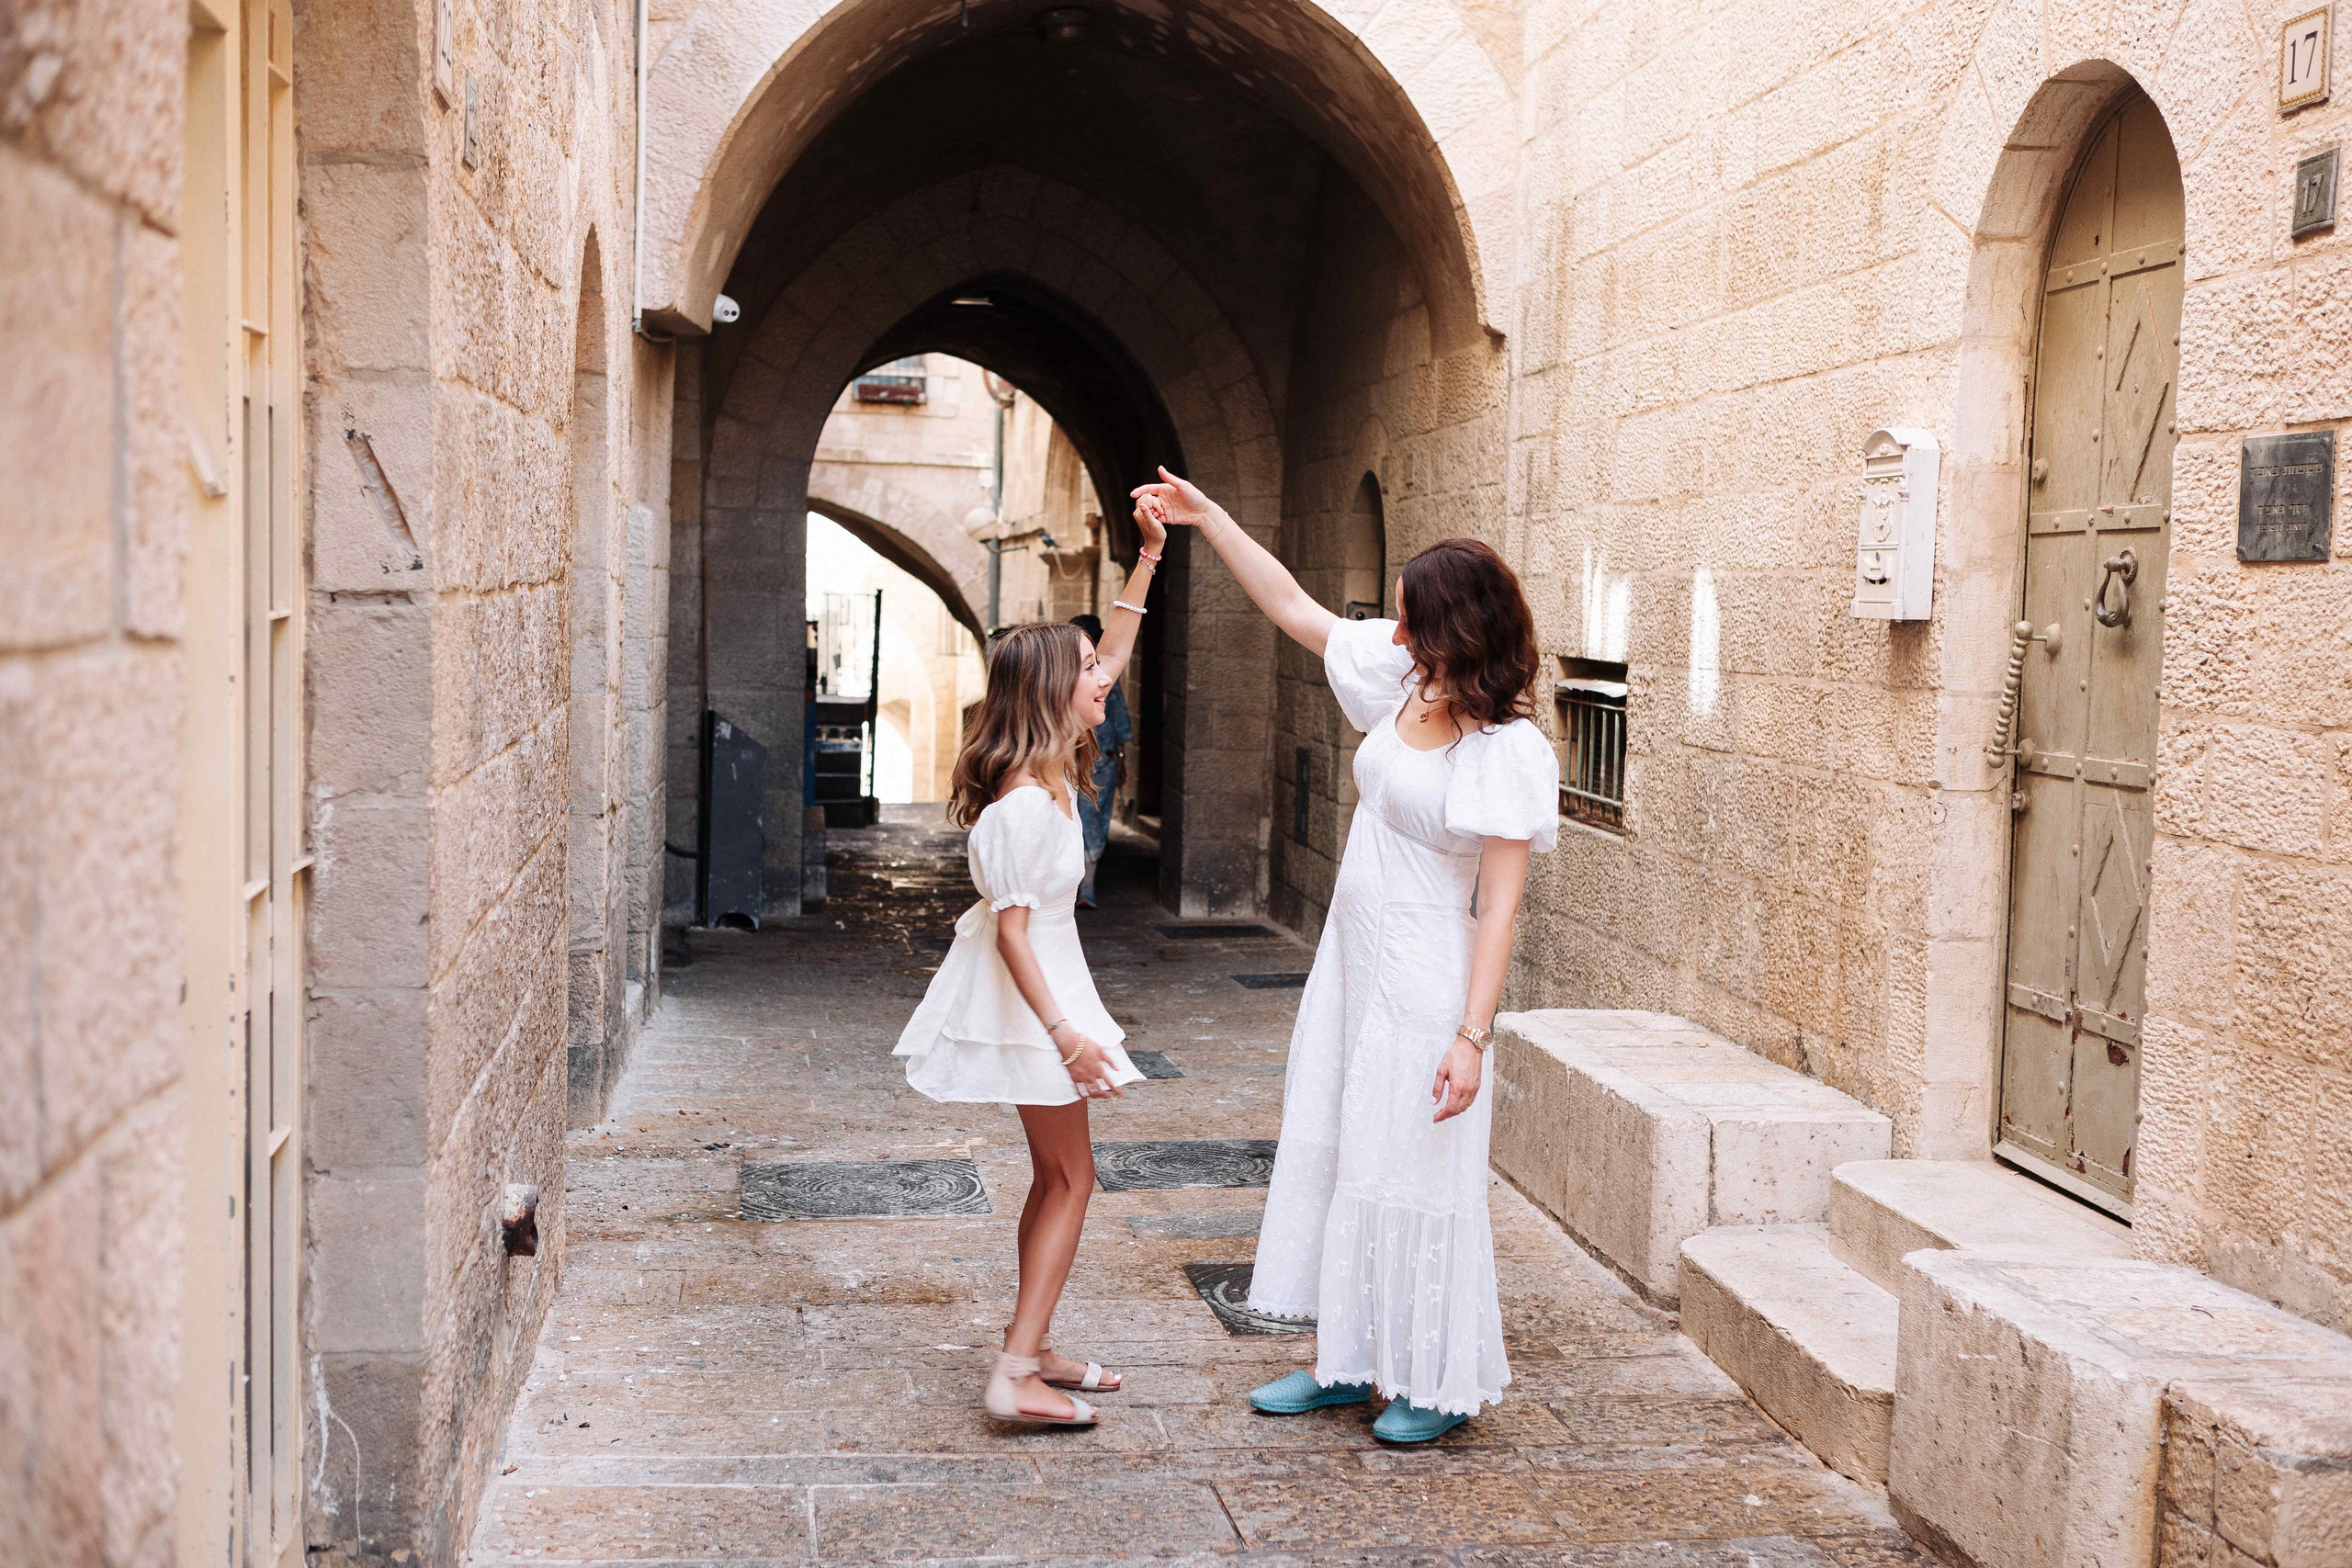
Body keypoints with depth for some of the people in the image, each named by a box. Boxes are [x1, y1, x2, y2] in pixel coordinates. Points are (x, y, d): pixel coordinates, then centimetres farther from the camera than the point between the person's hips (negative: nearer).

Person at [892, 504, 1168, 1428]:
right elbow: (1012, 928, -24)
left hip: (1041, 983, 10)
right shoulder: (1025, 802, -24)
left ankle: (1032, 1353, 24)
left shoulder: (1050, 774, 3)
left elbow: (1113, 660, 14)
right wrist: (1064, 1034, -28)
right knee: (1071, 1180, -4)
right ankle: (1015, 1374, -3)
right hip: (1026, 996, -10)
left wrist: (1148, 559, 13)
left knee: (1056, 1177, 15)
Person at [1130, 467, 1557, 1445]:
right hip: (1350, 964, 8)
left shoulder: (1509, 752, -19)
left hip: (1422, 987, -8)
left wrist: (1472, 1035, -25)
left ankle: (1440, 1382, 18)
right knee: (1330, 1156, 14)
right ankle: (1344, 1361, 28)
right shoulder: (1403, 686, 2)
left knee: (1412, 1176, 1)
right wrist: (1205, 516, 11)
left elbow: (1499, 906, -21)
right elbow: (1292, 607, 12)